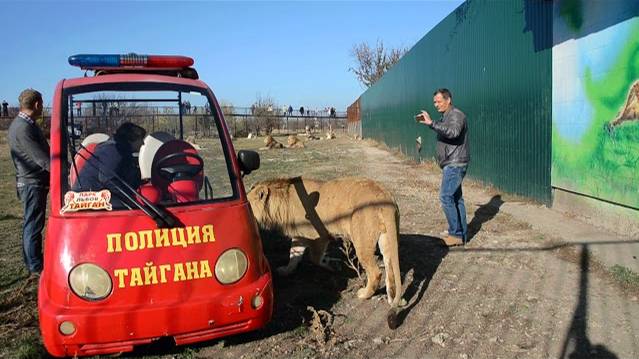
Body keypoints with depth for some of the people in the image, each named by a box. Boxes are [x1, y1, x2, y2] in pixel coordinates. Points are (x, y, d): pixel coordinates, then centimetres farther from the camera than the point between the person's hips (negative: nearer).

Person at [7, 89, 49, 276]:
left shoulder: (27, 124, 12)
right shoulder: (23, 128, -20)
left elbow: (42, 152, 15)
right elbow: (41, 158, -24)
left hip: (37, 182, 10)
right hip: (32, 183, -10)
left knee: (33, 224, 17)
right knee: (33, 225, -1)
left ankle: (34, 262, 29)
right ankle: (36, 268, 8)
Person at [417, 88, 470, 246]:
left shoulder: (456, 115, -13)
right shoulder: (445, 116, 16)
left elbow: (453, 132, -32)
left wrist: (432, 123, -35)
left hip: (455, 164, -10)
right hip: (451, 164, 10)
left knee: (446, 197, -13)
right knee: (456, 198, 11)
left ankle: (456, 234, -8)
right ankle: (462, 234, 17)